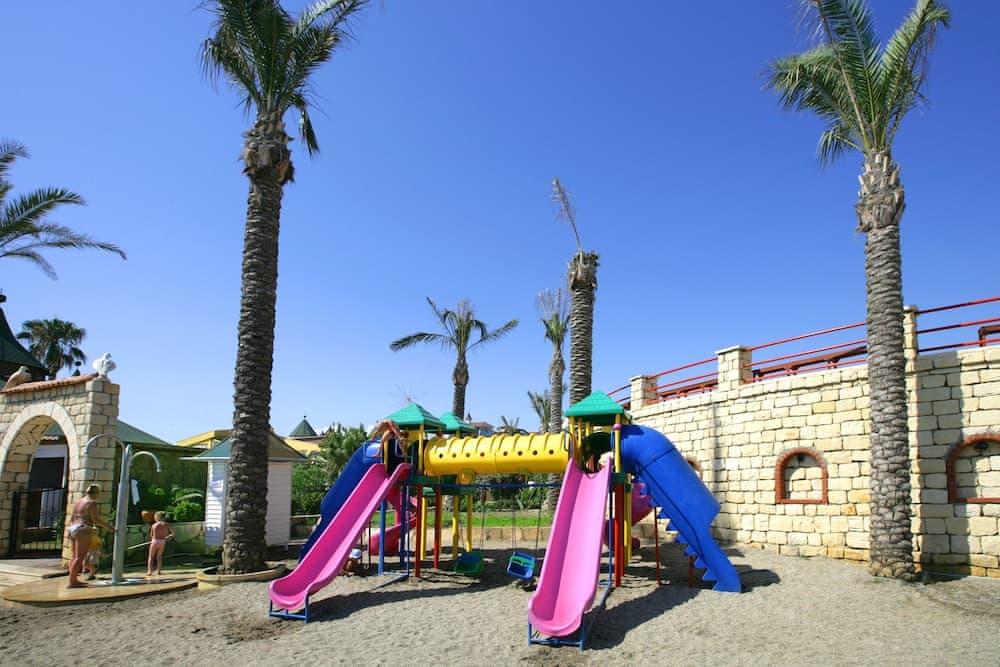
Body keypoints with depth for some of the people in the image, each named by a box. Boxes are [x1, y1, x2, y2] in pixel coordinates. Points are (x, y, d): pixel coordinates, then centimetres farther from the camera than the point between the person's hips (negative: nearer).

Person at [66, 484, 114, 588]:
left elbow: (71, 519, 16)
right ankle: (71, 582, -11)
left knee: (75, 556, 12)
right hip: (84, 532, -9)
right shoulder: (92, 503, -9)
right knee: (79, 558, -8)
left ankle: (74, 580, 15)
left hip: (73, 530, 9)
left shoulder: (78, 502, 14)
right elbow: (95, 519, -14)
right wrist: (108, 526, -5)